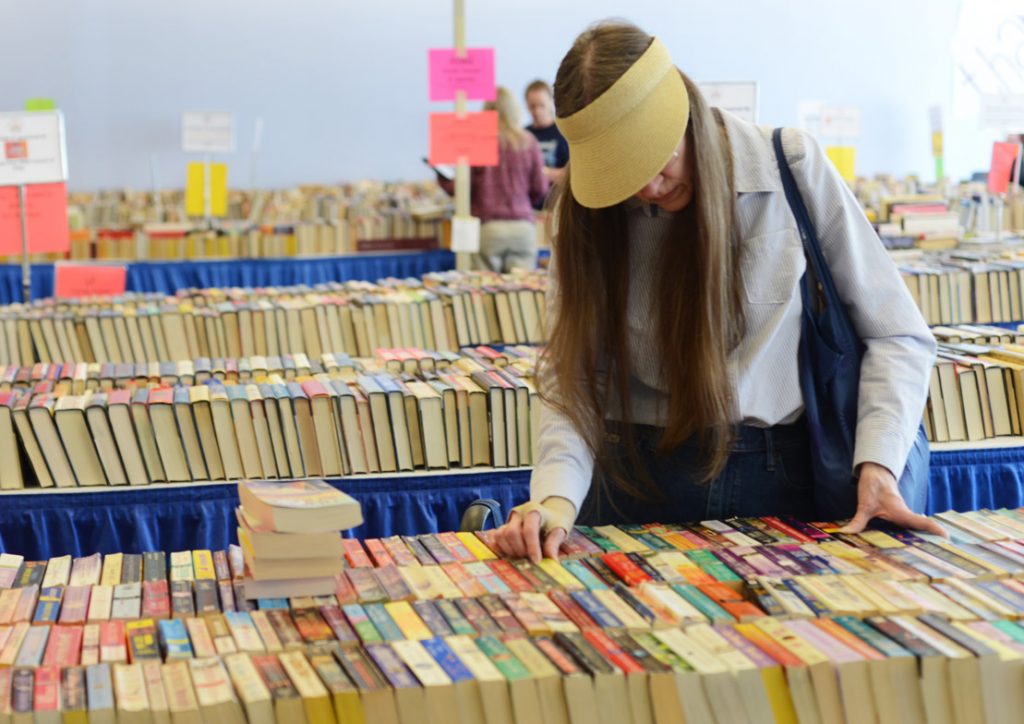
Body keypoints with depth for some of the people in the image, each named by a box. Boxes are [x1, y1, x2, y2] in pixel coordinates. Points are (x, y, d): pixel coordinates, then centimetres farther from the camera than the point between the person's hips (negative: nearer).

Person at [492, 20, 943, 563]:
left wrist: (877, 466, -14)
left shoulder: (794, 168, -5)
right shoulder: (587, 212, -1)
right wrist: (555, 498, -23)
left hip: (779, 474, 0)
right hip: (636, 476, 0)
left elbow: (896, 335, -1)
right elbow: (572, 380, -6)